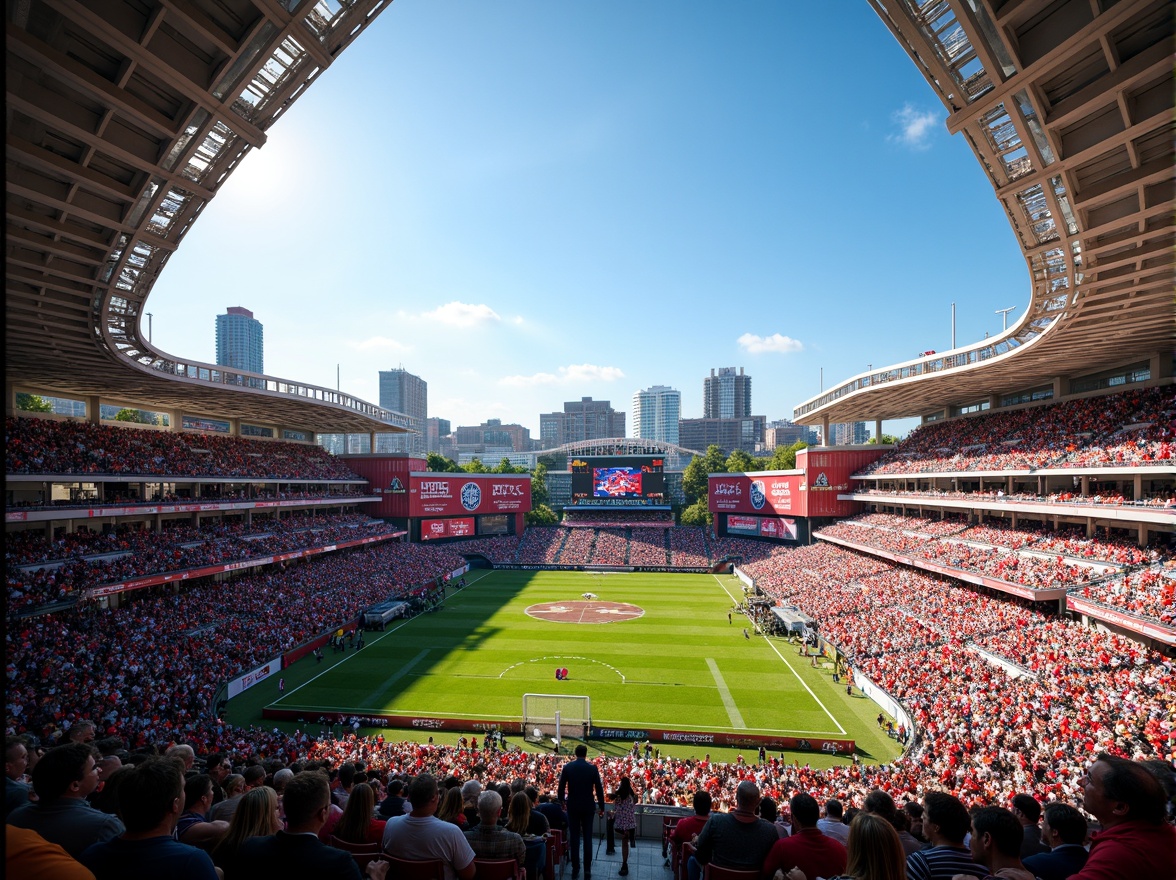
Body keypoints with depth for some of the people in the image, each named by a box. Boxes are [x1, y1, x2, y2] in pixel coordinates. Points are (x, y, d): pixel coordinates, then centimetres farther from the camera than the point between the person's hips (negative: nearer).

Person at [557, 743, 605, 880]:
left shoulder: (567, 767, -6)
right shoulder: (593, 768, -8)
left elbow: (561, 787, -1)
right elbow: (599, 789, -4)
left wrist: (561, 801, 16)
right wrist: (601, 807, 6)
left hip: (572, 806, 0)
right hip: (588, 806, 0)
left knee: (574, 837, 10)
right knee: (587, 838, 10)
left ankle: (575, 869, 15)